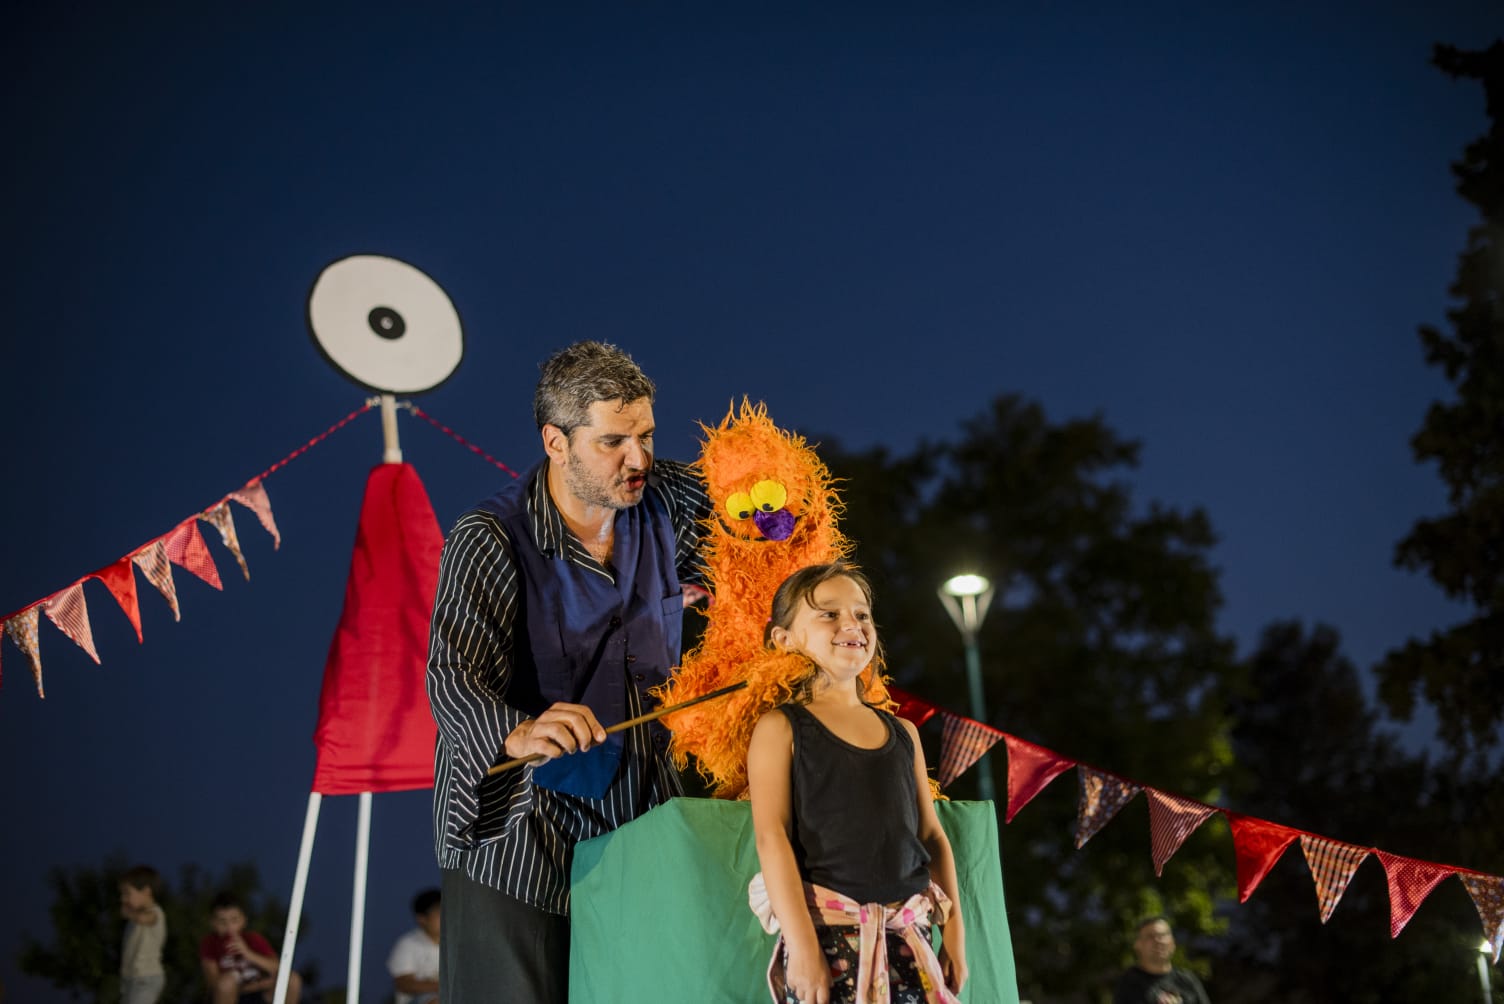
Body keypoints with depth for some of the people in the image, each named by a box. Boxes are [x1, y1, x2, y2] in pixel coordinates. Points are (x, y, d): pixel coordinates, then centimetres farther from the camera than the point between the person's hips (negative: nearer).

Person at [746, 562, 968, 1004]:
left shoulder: (903, 733, 14)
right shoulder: (781, 728, -1)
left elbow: (932, 835, 15)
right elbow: (771, 836, -9)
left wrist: (954, 931, 9)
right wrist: (801, 943, -16)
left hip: (905, 930, 5)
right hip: (827, 930, -4)